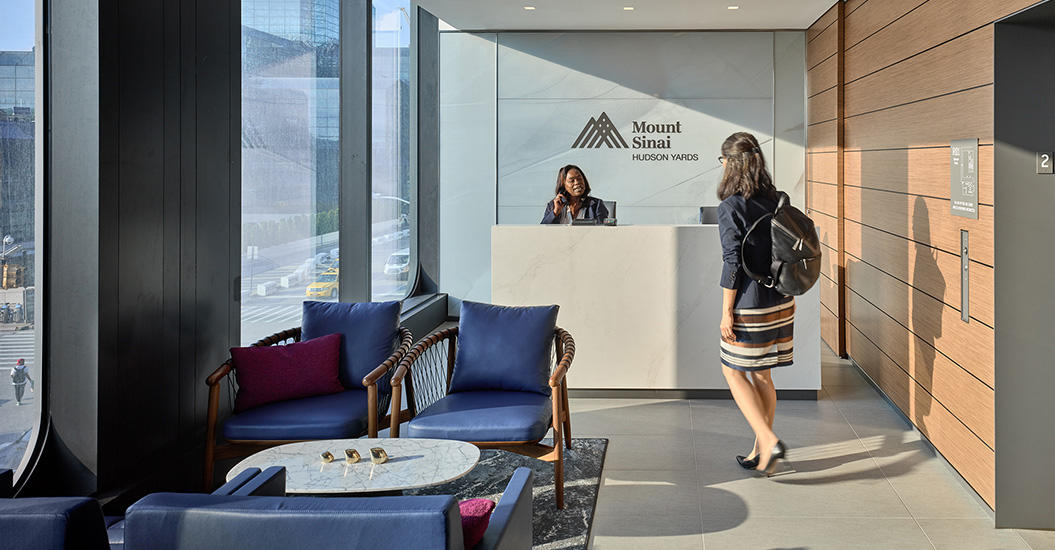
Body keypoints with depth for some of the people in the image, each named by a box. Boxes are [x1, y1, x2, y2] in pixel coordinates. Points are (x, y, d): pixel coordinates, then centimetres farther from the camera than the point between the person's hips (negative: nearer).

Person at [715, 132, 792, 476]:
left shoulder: (730, 207, -15)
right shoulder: (774, 201, 5)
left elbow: (733, 263, -17)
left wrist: (727, 313, -11)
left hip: (750, 305, -7)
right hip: (780, 301, 7)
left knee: (733, 371, 8)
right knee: (761, 374, 15)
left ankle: (769, 441, -4)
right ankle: (761, 452, 22)